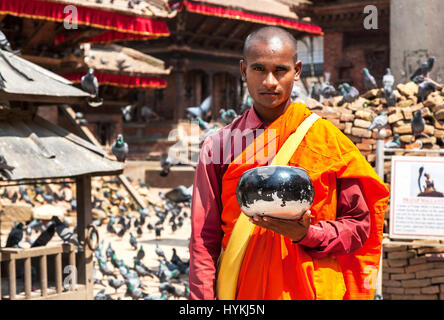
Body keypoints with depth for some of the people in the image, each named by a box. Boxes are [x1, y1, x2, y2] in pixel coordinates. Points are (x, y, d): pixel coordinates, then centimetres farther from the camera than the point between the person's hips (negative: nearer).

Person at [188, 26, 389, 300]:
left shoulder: (328, 139, 1)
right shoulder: (219, 146, 3)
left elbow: (359, 226, 4)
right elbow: (203, 241, 1)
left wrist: (307, 235, -13)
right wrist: (203, 298, -8)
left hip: (316, 288, 0)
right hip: (241, 289, 0)